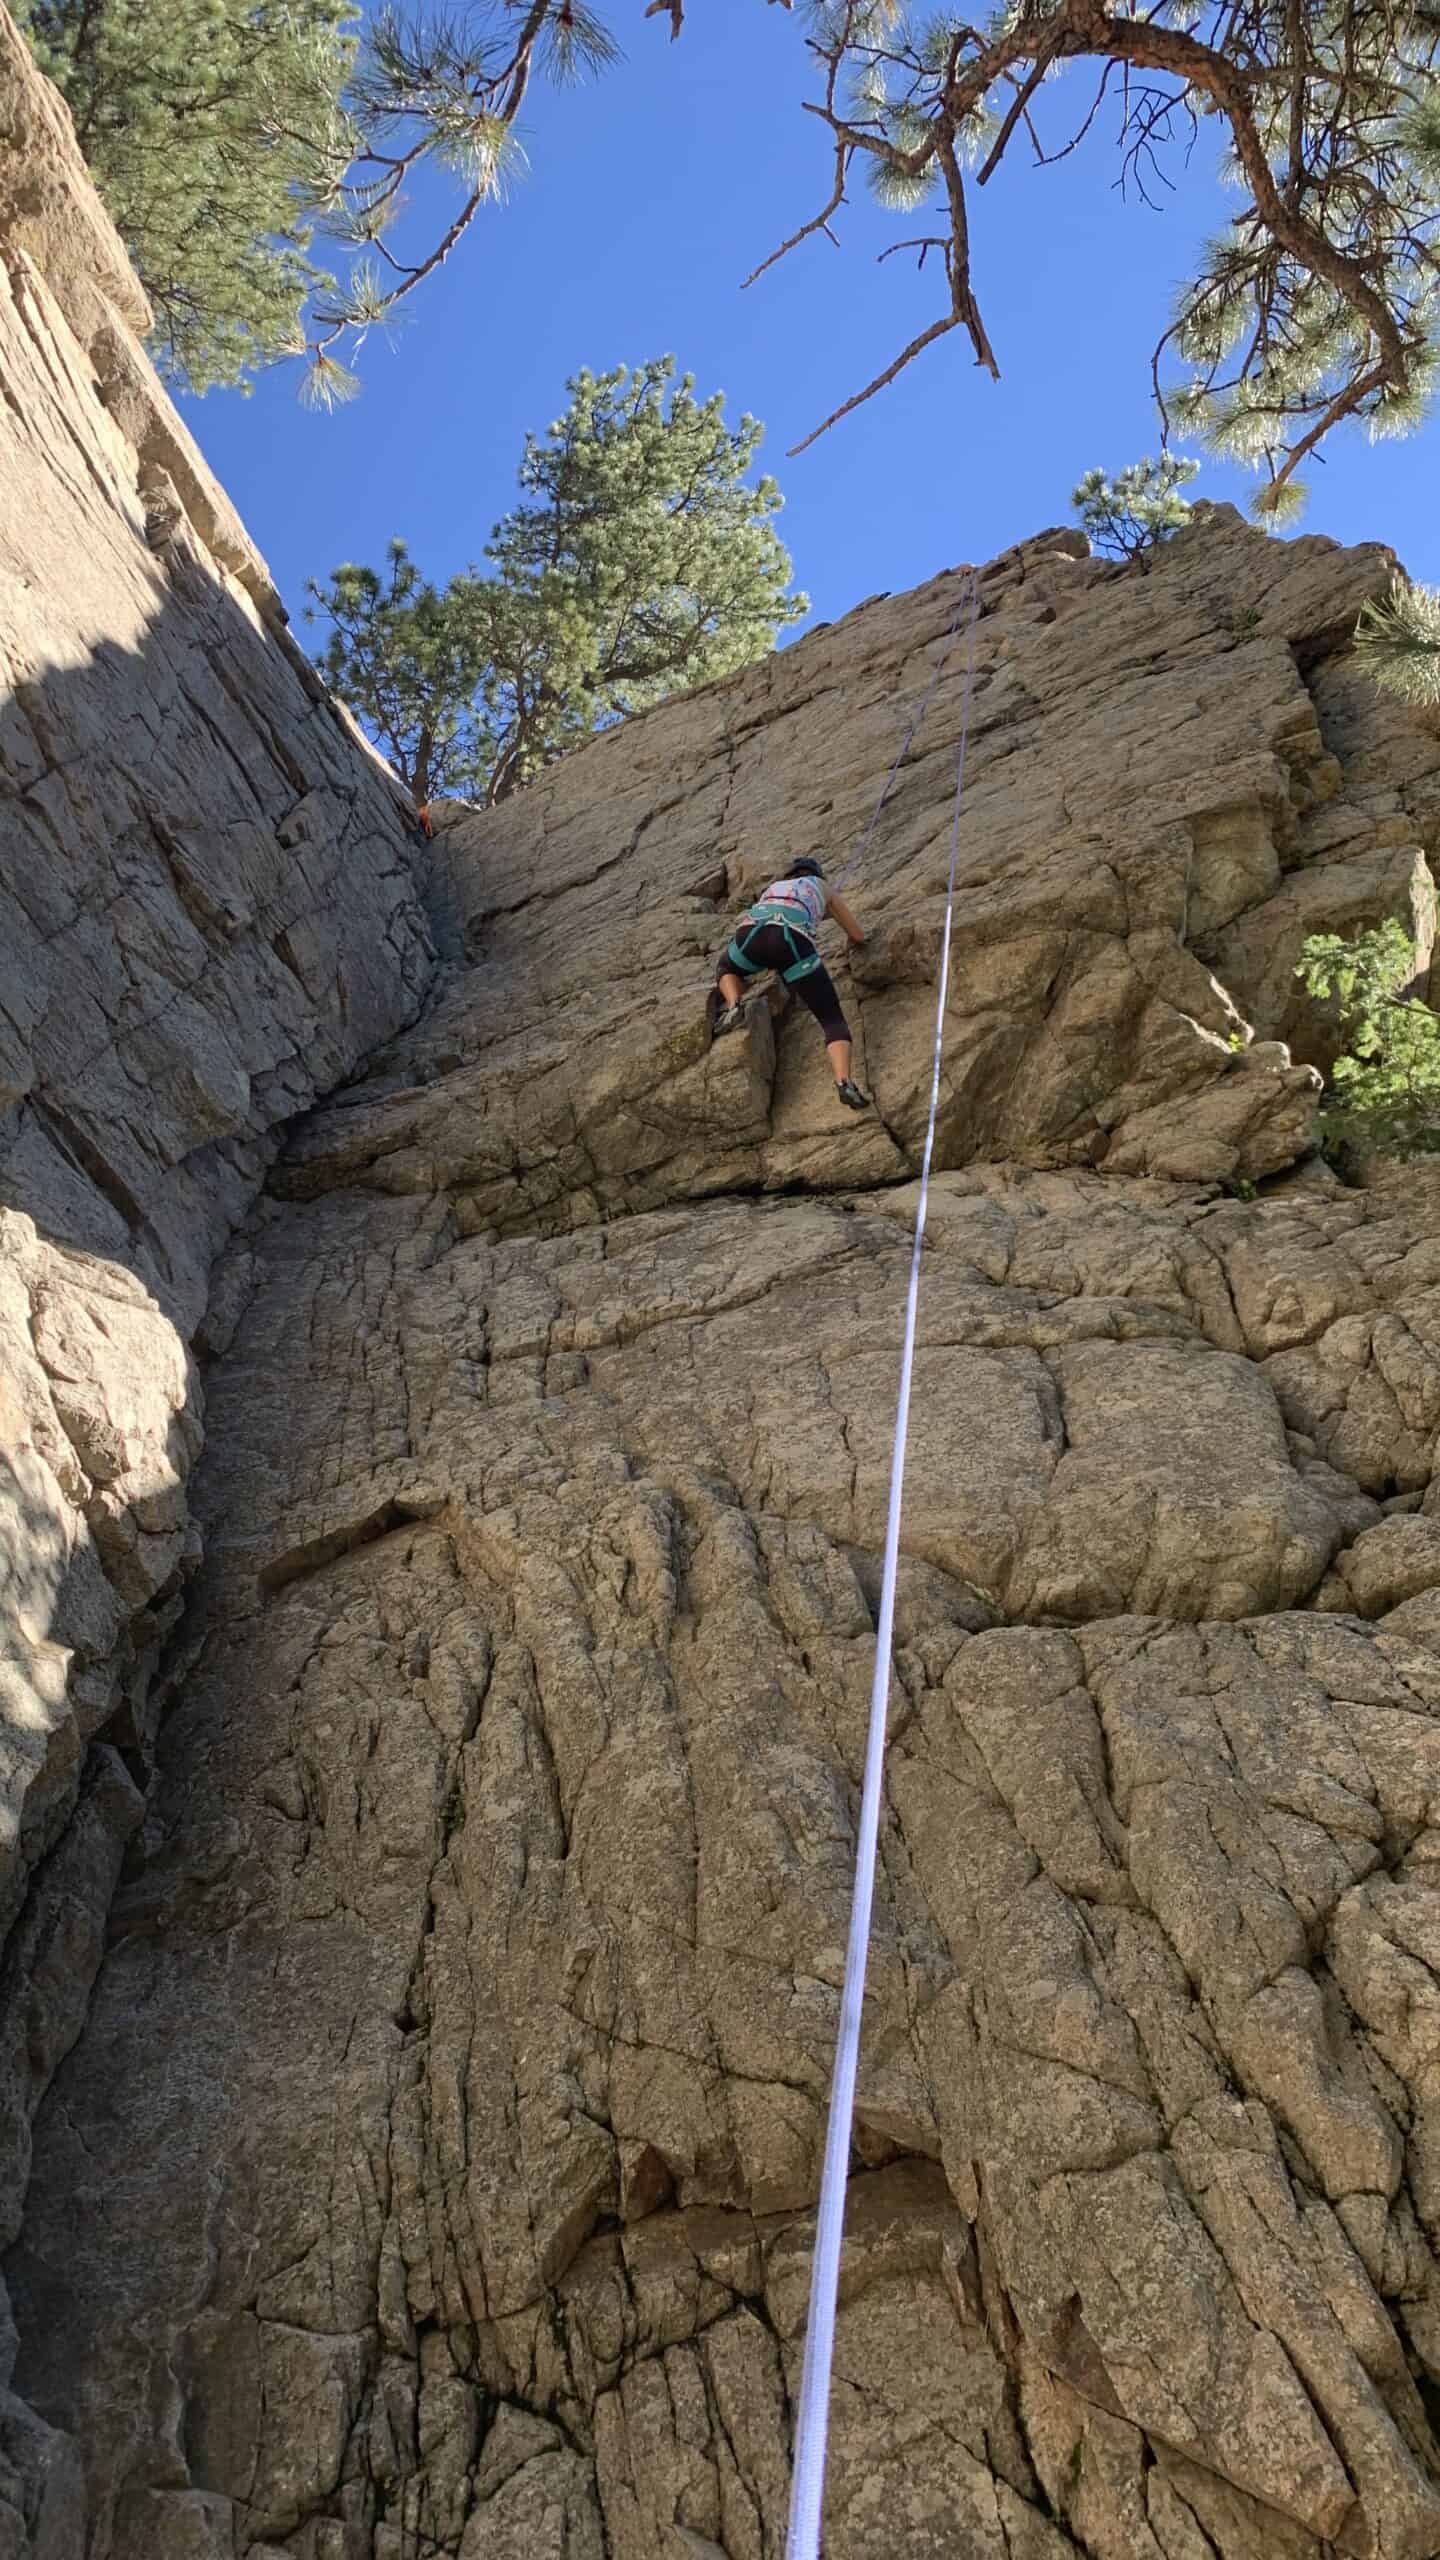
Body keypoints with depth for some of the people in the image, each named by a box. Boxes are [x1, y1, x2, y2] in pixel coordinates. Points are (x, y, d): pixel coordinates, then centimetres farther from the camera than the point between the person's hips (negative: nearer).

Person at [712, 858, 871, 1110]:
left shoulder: (775, 886, 45)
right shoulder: (822, 887, 38)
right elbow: (858, 936, 43)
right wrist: (848, 941, 67)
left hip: (752, 932, 3)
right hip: (792, 939, -3)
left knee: (727, 968, 39)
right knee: (833, 1020, 2)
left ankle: (734, 1005, 5)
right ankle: (844, 1083, -26)